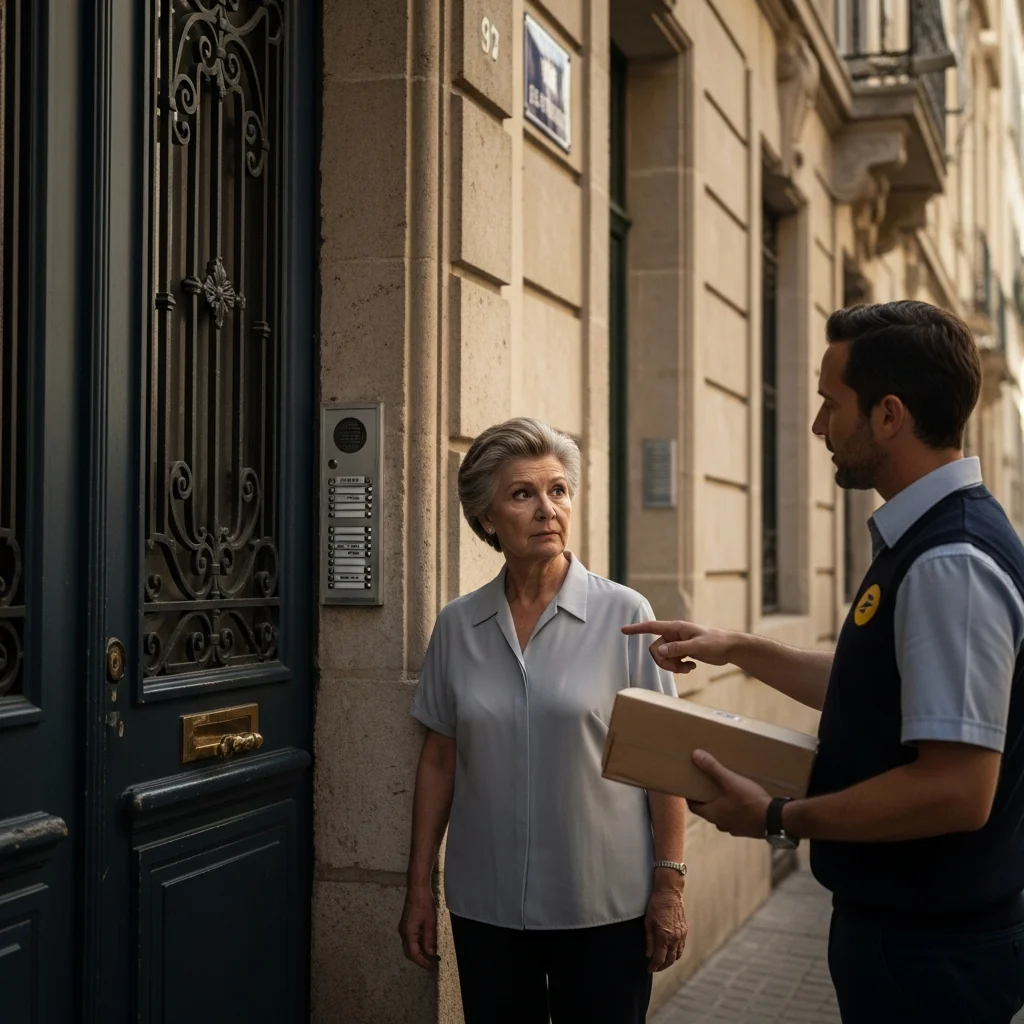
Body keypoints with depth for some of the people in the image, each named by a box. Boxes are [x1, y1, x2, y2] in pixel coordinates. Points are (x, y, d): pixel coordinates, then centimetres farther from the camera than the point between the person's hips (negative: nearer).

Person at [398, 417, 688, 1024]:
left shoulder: (624, 615, -6)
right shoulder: (458, 625, 2)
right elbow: (439, 760, 8)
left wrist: (670, 887, -6)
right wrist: (420, 887, 8)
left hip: (606, 907, -2)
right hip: (486, 907, 2)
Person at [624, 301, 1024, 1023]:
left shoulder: (951, 564, -26)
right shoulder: (923, 539, 6)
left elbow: (957, 791, -29)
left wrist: (780, 820, -18)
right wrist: (737, 650, 16)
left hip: (929, 954, -9)